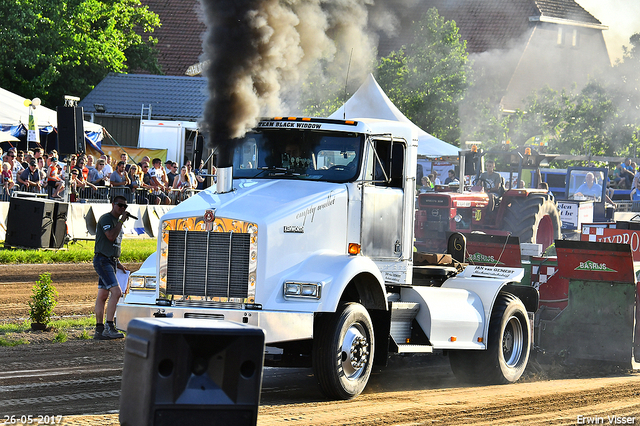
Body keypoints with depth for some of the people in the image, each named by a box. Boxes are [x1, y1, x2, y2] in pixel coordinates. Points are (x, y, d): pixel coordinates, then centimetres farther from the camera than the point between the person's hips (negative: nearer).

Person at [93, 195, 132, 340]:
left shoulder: (117, 221, 19)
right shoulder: (106, 218, -9)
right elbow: (111, 236, -24)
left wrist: (118, 263, 21)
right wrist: (122, 221, -16)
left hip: (111, 261, 10)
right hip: (102, 260, -10)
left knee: (103, 296, 10)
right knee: (116, 292, -20)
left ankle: (99, 330, 10)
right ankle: (109, 327, -22)